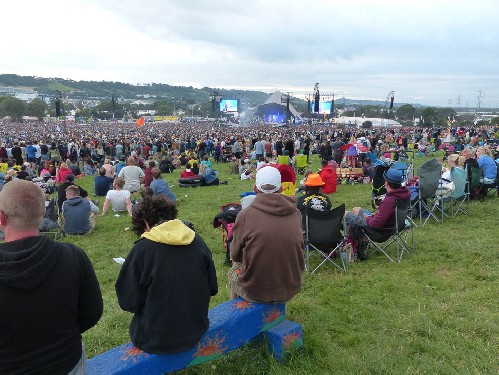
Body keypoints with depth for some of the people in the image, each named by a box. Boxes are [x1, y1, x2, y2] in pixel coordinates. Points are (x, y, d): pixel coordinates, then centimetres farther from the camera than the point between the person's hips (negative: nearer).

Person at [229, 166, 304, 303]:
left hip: (255, 292, -3)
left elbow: (235, 255, -4)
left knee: (233, 271, 27)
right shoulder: (295, 214, -6)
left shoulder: (246, 215, -16)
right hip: (290, 291, 3)